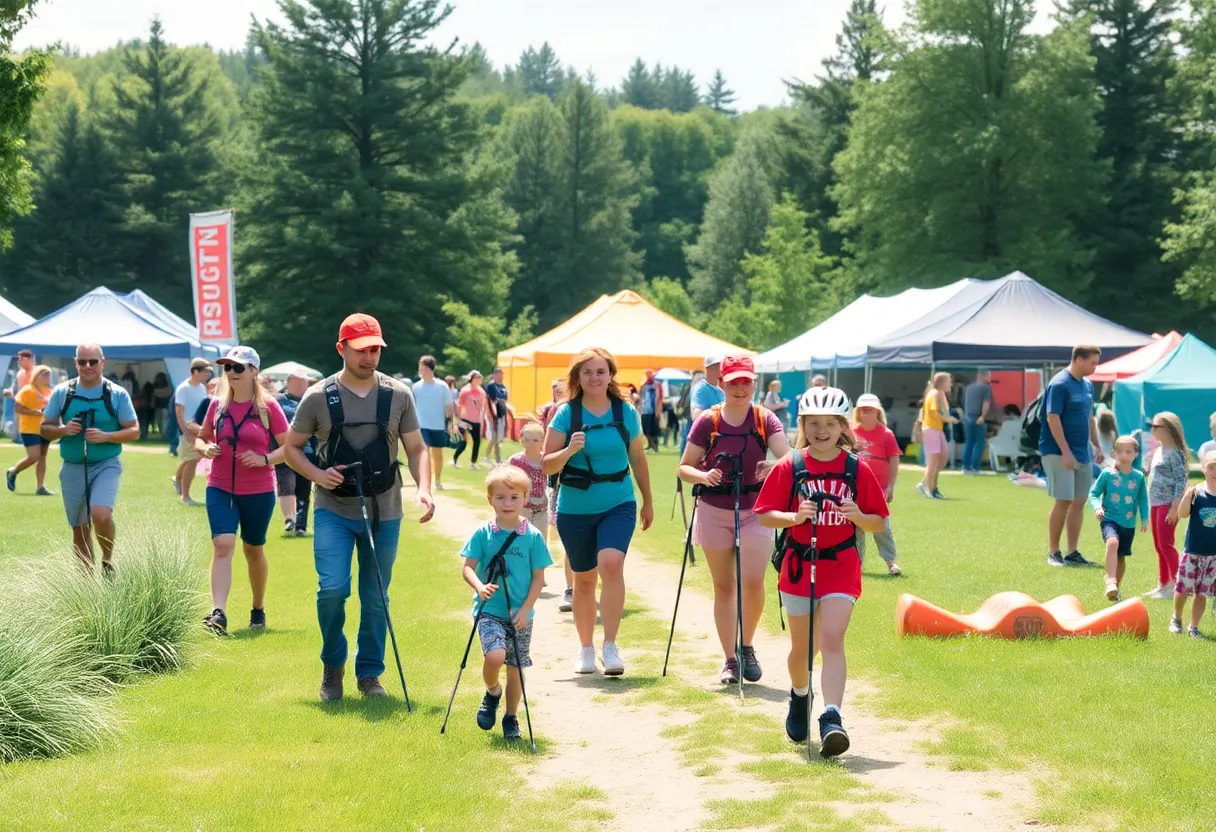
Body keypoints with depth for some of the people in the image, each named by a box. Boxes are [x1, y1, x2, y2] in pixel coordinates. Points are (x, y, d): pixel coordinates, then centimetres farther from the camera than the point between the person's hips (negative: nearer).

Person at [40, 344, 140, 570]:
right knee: (79, 528, 8)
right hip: (73, 469, 3)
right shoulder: (62, 392, 3)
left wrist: (106, 436, -19)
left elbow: (134, 431, -2)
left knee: (101, 514, -25)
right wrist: (63, 430, -15)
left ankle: (107, 561, 2)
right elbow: (45, 428, 7)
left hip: (106, 466, -3)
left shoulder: (117, 394, -2)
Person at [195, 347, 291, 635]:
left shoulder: (268, 407, -5)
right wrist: (204, 448, -5)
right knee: (222, 545, -16)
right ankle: (219, 613, -27)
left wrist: (265, 459, -21)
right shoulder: (218, 405, 5)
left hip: (258, 492, -1)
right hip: (220, 489, 2)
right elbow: (201, 436, 18)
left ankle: (258, 609, 34)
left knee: (253, 550, 13)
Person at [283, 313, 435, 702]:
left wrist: (423, 488, -11)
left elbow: (416, 448, 6)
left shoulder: (398, 395, 2)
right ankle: (332, 666, 9)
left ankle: (369, 674, 22)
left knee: (376, 598, 7)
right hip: (334, 511, -2)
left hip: (384, 514, 2)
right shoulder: (318, 396, -2)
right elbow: (291, 446, 7)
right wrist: (316, 474, -12)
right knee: (332, 589, -14)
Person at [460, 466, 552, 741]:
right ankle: (492, 693, 9)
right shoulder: (483, 533, -3)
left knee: (515, 668, 9)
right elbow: (467, 567, -2)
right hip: (489, 611, -1)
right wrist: (479, 586, -23)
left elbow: (538, 578, 0)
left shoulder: (533, 536, -3)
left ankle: (511, 719, 28)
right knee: (494, 655, -23)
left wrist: (525, 610, -9)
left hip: (520, 615, 1)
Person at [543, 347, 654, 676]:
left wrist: (648, 502, 18)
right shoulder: (566, 414, -4)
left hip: (618, 504, 0)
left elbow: (638, 459, 11)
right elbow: (547, 464, -6)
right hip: (575, 509, 0)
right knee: (584, 579, 10)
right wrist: (569, 451, -26)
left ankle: (610, 646, -19)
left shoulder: (626, 412, 0)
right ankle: (585, 649, 27)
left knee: (611, 563, -23)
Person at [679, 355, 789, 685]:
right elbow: (684, 467, 0)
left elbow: (789, 457, -16)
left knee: (753, 583, -11)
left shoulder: (766, 420, -2)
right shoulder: (708, 421, -2)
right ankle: (730, 660, 14)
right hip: (714, 512, 1)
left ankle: (747, 647, 14)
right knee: (724, 587, 6)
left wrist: (774, 467, -39)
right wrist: (703, 476, -22)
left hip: (754, 511, -1)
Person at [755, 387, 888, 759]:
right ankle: (799, 696, 43)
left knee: (831, 640, -18)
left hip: (841, 565, -1)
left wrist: (859, 517, -18)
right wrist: (794, 516, -21)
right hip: (799, 565, 1)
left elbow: (879, 523, 4)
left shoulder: (858, 470, -1)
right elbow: (764, 515, -2)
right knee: (802, 647, 13)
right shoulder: (789, 467, -2)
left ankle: (831, 718, -25)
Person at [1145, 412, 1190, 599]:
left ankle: (1177, 583, -4)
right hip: (1155, 504, 9)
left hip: (1168, 504, -9)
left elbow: (1181, 480, -17)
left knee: (1166, 544, -9)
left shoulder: (1174, 452, -13)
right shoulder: (1159, 451, 14)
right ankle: (1163, 584, 21)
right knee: (1158, 546, 13)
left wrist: (1175, 506, -21)